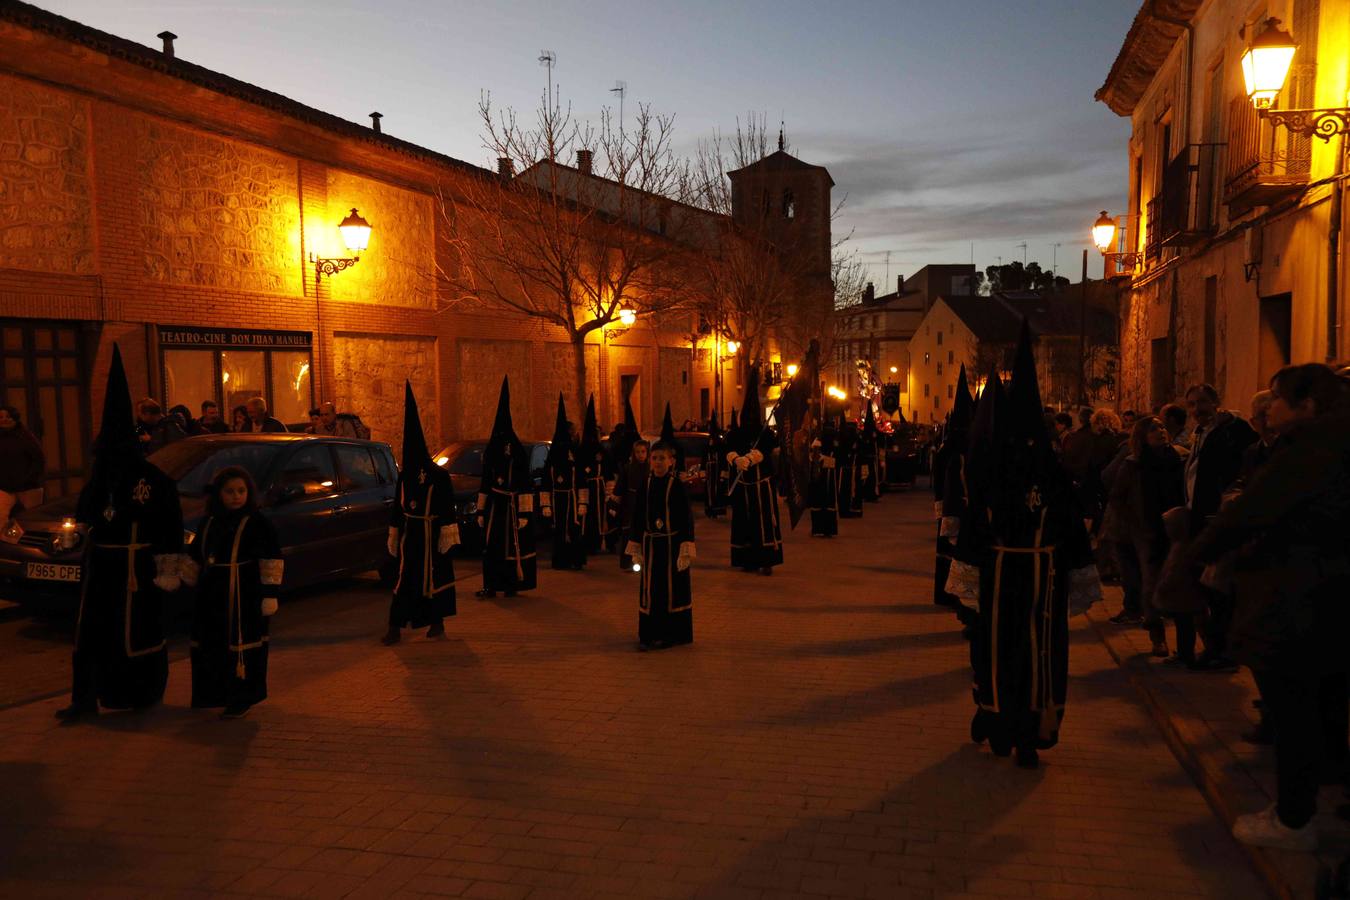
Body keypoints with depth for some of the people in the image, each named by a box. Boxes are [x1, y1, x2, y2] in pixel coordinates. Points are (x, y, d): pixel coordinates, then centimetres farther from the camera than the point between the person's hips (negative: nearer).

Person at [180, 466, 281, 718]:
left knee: (243, 645, -2)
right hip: (212, 596, 6)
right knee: (209, 646, 12)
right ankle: (214, 694, 27)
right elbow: (194, 557, 19)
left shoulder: (257, 523, -7)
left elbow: (271, 561, -10)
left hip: (244, 598, -6)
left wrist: (270, 594, -14)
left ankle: (243, 699, 7)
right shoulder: (209, 523, 10)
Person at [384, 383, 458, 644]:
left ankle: (437, 622, 20)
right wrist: (394, 533, 11)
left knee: (434, 576, 6)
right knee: (405, 578, 1)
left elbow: (448, 507, -7)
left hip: (432, 534, -3)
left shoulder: (439, 475, -7)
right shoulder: (405, 475, 6)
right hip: (410, 533, 3)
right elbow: (397, 505, 11)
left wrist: (448, 534, -11)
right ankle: (395, 627, 0)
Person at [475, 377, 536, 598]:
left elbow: (525, 485, -10)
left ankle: (513, 584, 14)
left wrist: (524, 513, -15)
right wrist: (481, 510, 9)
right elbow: (484, 483, 11)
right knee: (491, 546, 5)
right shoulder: (490, 451, 6)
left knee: (514, 545, 2)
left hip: (512, 506, -4)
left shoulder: (518, 452, -8)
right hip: (494, 506, 4)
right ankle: (490, 585, 12)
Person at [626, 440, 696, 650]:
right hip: (650, 544, 3)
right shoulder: (645, 485, 2)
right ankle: (649, 634, 18)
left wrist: (686, 549, -12)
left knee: (673, 588, 5)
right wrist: (635, 548, 6)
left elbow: (687, 518, -8)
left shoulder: (676, 486, -8)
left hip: (672, 543, -3)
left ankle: (674, 634, 17)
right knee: (649, 589, 8)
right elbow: (637, 516, 7)